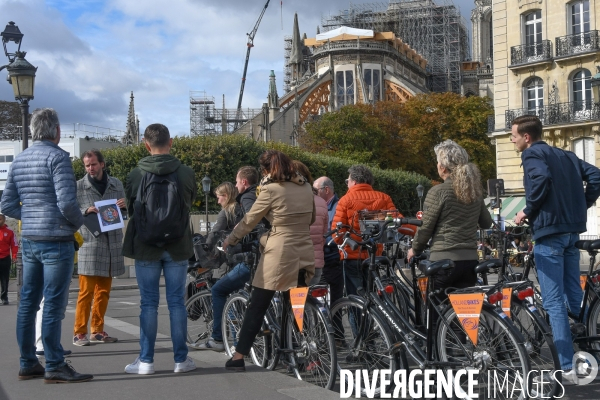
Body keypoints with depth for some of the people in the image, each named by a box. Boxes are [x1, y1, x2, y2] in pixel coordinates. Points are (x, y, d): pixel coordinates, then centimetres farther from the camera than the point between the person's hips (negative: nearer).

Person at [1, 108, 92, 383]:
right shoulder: (57, 156, -11)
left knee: (28, 302, 11)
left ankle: (28, 364, 18)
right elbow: (67, 202, -20)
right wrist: (79, 221, -2)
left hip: (29, 240, 8)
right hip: (56, 240, -7)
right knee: (53, 305, -4)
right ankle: (54, 367, 1)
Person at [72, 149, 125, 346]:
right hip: (90, 243, -4)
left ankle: (98, 330, 19)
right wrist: (86, 211, -17)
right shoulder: (79, 186, 1)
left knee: (104, 292, 10)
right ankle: (79, 333, 1)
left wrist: (125, 205, -5)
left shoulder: (116, 184, 11)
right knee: (86, 292, -5)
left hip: (112, 243, 4)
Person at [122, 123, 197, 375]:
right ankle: (181, 359, 13)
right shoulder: (186, 173, -6)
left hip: (145, 247, -1)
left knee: (148, 304, 6)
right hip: (178, 246, 1)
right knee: (177, 302, 7)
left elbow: (130, 209, 5)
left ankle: (146, 361, 9)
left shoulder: (135, 175, -8)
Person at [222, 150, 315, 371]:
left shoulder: (271, 190, -9)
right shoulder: (306, 188, 7)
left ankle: (239, 357, 8)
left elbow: (249, 220, -1)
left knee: (257, 306, 3)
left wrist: (229, 240, 12)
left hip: (279, 253, -5)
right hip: (304, 253, 5)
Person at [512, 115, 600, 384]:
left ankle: (568, 369, -6)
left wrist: (527, 211, -14)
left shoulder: (532, 154, -5)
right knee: (575, 296, 15)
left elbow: (541, 178, -26)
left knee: (553, 302, -5)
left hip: (548, 232, -8)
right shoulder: (565, 155, 18)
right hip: (572, 230, 8)